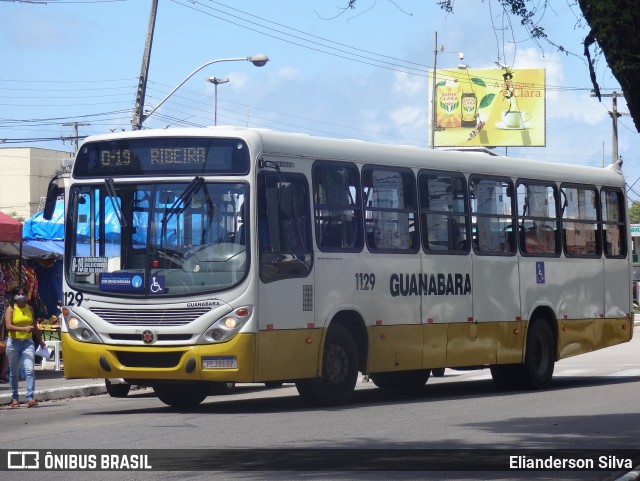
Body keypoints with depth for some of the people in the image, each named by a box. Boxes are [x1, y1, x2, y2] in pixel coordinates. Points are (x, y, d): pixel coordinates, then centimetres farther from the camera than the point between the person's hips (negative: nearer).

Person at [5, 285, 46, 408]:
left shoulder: (29, 309, 10)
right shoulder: (10, 309, -2)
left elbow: (34, 327, 21)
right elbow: (8, 326, -16)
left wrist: (41, 340, 27)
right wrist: (24, 329, -28)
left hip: (27, 343, 2)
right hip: (13, 343, -2)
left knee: (30, 370, -13)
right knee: (14, 372, 7)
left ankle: (30, 398, -18)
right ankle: (15, 398, 18)